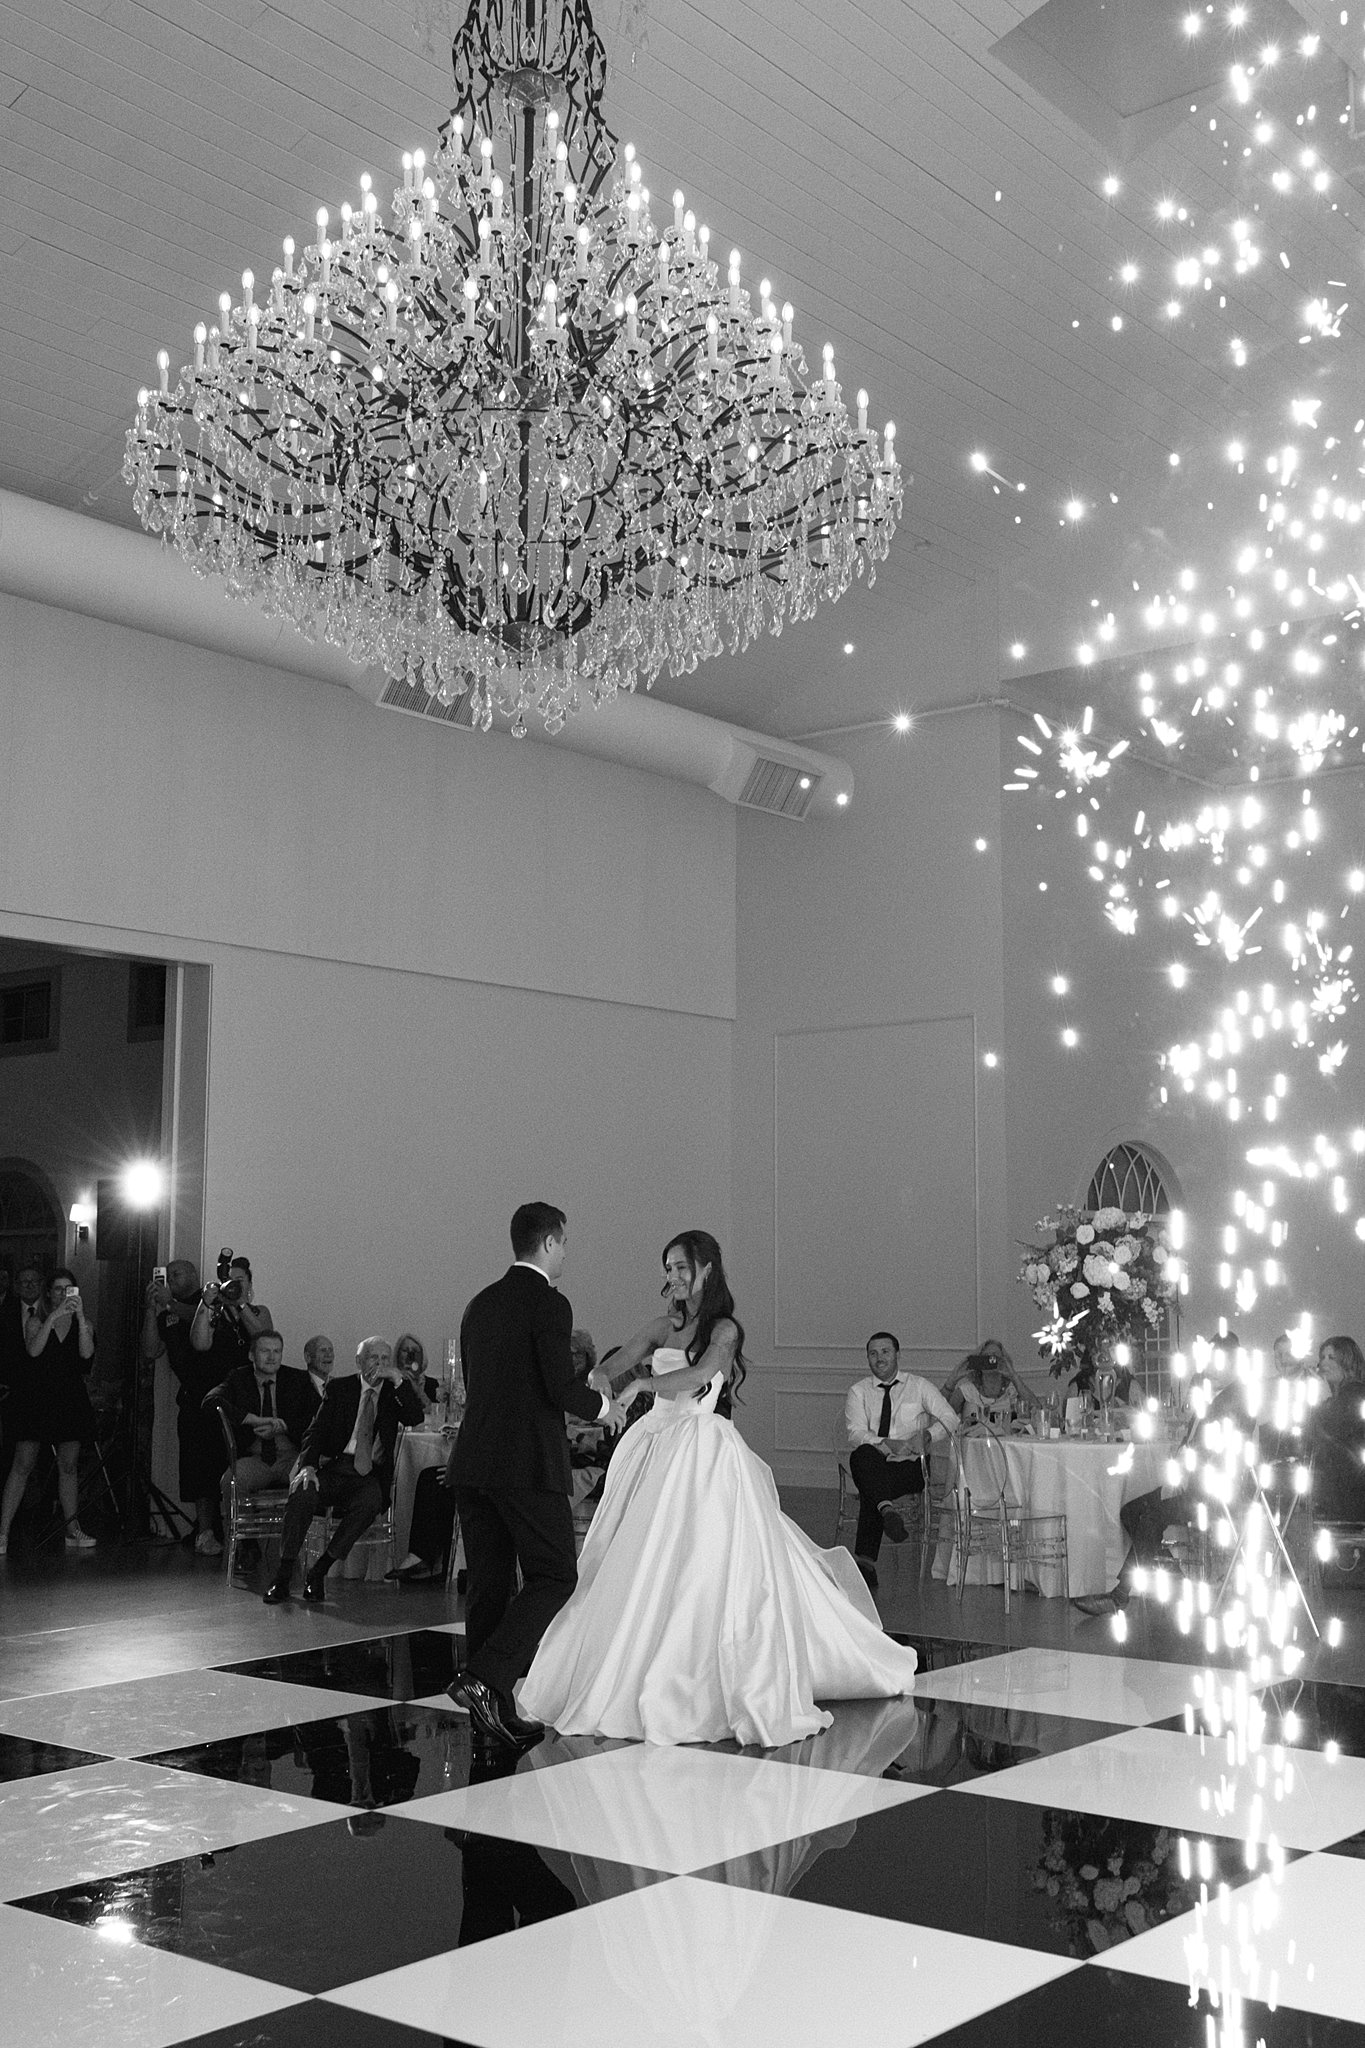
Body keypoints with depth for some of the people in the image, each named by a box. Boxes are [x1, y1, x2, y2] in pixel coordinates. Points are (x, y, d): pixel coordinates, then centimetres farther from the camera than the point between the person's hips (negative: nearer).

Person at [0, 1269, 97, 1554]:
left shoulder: (82, 1324, 9)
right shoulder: (36, 1320, 4)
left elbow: (87, 1353, -10)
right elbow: (33, 1350, -15)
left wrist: (80, 1317, -18)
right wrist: (53, 1318, -22)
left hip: (69, 1400, 2)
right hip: (35, 1399, -2)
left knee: (69, 1466, 4)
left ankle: (73, 1531, 11)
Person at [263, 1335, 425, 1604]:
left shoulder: (394, 1392, 11)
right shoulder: (339, 1387, 9)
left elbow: (415, 1419, -7)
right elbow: (316, 1430, 2)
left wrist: (398, 1380, -13)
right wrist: (308, 1466, -16)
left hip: (370, 1475, 0)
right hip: (335, 1465, 0)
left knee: (371, 1502, -33)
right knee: (303, 1492, -30)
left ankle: (319, 1571, -22)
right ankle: (283, 1576, -22)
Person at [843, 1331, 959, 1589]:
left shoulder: (918, 1386, 12)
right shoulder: (858, 1391, 12)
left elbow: (950, 1419, 1)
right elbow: (854, 1434, -5)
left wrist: (926, 1434, -20)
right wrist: (887, 1444, -23)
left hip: (911, 1465, -1)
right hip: (873, 1466, 1)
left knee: (869, 1491, -33)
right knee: (862, 1454, -37)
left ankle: (865, 1559, -32)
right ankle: (887, 1509, -56)